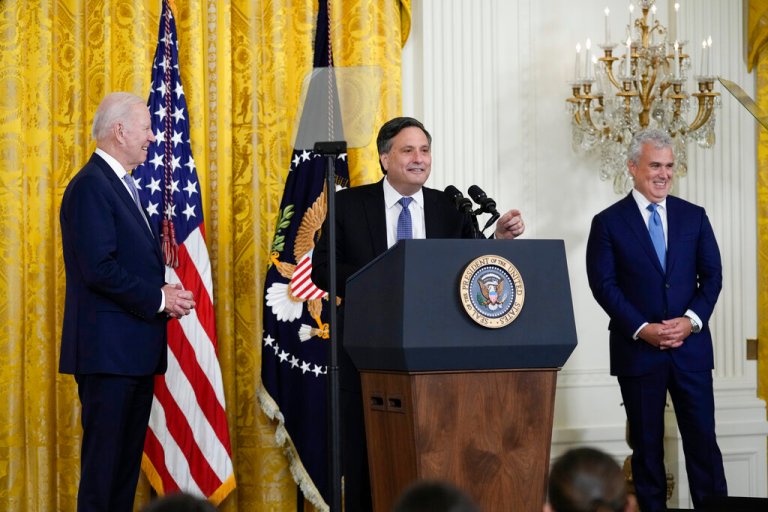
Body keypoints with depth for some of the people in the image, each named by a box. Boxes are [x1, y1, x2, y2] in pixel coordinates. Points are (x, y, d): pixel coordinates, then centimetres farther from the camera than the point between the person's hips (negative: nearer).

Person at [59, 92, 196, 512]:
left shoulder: (119, 184, 18)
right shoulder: (91, 186, -13)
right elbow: (99, 269, -22)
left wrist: (166, 295, 5)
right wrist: (158, 298, -14)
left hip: (134, 350, 10)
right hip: (109, 348, -10)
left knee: (127, 459, 11)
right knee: (104, 459, -7)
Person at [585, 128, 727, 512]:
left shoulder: (694, 217, 8)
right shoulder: (608, 222, 0)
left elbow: (712, 275, 6)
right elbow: (604, 285, -5)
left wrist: (692, 320, -11)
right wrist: (643, 329, -14)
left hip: (691, 346, 2)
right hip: (637, 348, -2)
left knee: (702, 438, 0)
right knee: (646, 444, 6)